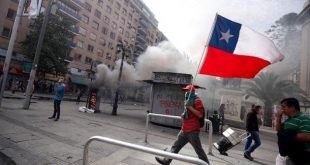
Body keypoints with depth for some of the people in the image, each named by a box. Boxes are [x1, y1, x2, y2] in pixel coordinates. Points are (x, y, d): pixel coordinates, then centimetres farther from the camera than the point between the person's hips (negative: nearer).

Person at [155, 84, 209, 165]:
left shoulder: (197, 100, -11)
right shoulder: (188, 100, 18)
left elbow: (200, 115, -21)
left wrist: (189, 107, -24)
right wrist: (184, 115, 12)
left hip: (192, 130, -9)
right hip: (184, 130, 9)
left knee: (198, 149, 0)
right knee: (175, 146, 14)